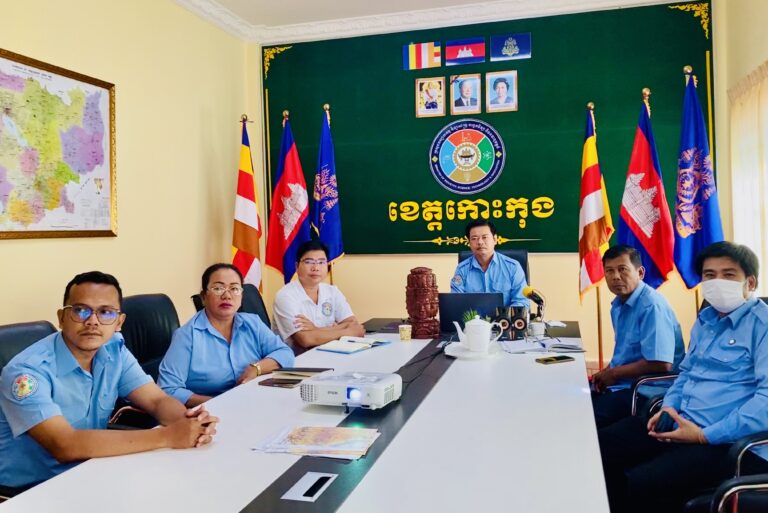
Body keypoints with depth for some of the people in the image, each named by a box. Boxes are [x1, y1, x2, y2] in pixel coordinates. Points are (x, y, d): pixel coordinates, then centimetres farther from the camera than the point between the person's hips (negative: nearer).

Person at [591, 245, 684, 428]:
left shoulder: (652, 306, -18)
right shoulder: (618, 304, 11)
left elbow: (661, 364, -25)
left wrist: (613, 374, -14)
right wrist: (606, 373, 3)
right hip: (623, 383, 9)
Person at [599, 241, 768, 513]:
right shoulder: (705, 319, 18)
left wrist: (704, 435, -20)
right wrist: (668, 407, 6)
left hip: (730, 442, -8)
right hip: (677, 424, 8)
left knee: (640, 484, -28)